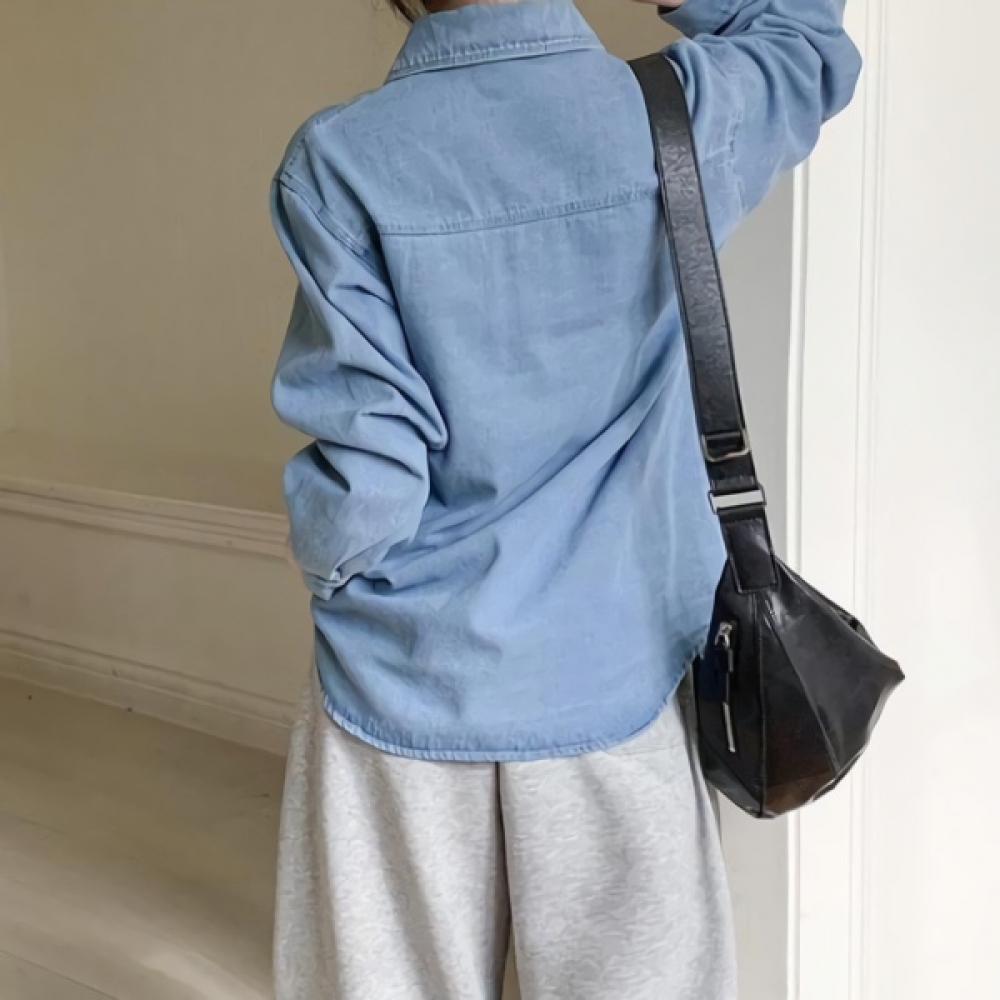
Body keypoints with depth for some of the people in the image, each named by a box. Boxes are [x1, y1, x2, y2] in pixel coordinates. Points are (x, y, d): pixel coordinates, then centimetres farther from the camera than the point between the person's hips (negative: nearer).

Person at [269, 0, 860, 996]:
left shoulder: (341, 160, -13)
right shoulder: (682, 115, -7)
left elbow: (370, 472, -14)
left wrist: (324, 561, 6)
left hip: (409, 686, -1)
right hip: (616, 681, 2)